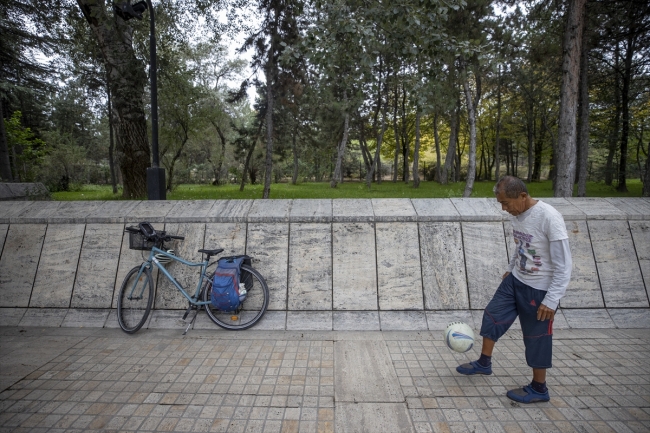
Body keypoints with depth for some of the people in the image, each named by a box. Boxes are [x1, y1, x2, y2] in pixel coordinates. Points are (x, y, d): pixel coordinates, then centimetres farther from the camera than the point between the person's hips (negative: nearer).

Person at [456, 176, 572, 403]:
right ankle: (484, 363, 35)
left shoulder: (549, 218, -26)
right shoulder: (517, 214, -3)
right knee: (493, 315, 14)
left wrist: (551, 300, -22)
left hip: (539, 289, -8)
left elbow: (564, 266, -22)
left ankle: (539, 388, 28)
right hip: (515, 280, 8)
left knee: (536, 337, 6)